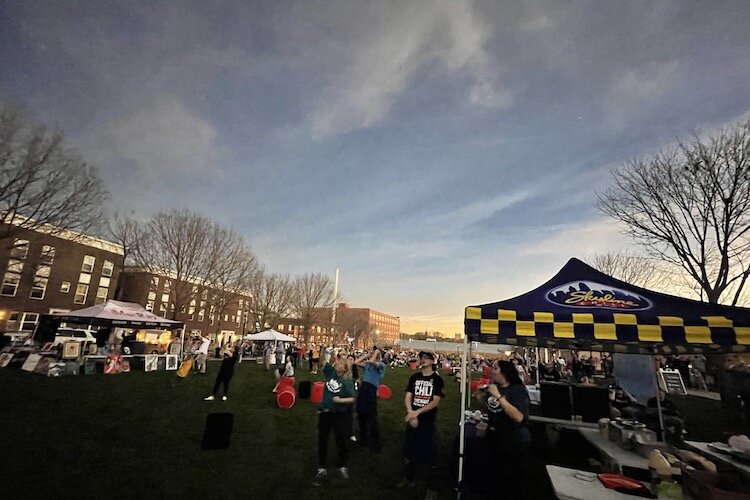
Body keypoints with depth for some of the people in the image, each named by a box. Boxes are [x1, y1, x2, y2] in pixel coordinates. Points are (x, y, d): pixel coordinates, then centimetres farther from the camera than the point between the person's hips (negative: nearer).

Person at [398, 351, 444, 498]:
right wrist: (411, 413, -18)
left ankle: (432, 487, 20)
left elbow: (435, 401, -14)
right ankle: (409, 479, 35)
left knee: (430, 454, 3)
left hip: (428, 421, -4)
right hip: (412, 419, 4)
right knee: (409, 451, 15)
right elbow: (408, 397, 0)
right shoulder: (414, 377, 4)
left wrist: (417, 412, -21)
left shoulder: (437, 379, -7)